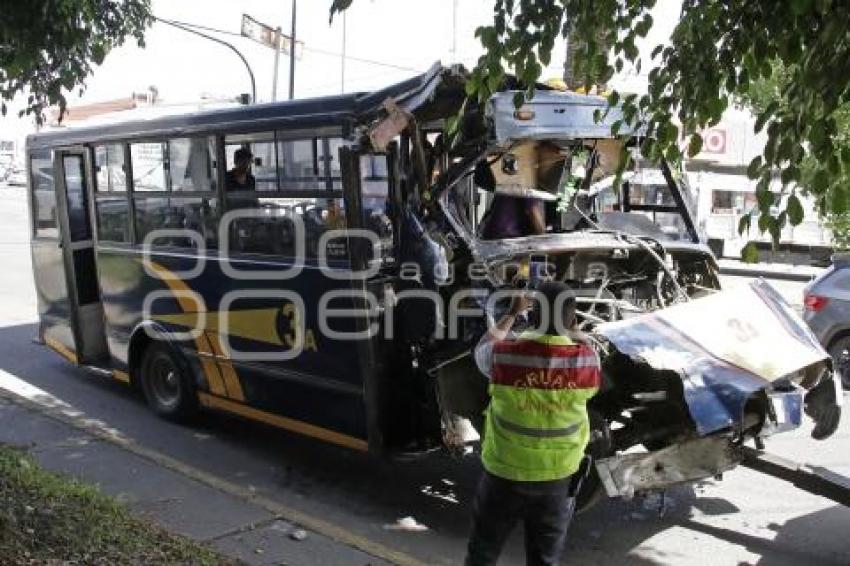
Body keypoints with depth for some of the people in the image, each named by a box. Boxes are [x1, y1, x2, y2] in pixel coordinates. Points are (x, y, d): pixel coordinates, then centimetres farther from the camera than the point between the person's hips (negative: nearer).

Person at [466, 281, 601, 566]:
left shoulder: (506, 354, -20)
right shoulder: (587, 360, -16)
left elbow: (482, 351, 4)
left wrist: (512, 313, 12)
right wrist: (570, 326, 16)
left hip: (505, 473, -1)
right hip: (559, 478, 1)